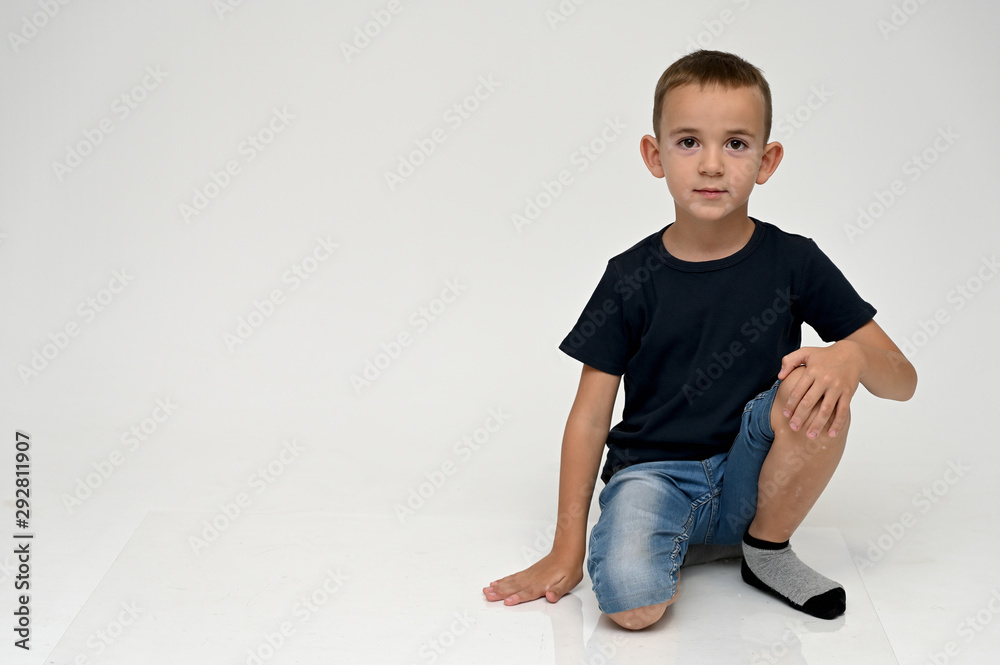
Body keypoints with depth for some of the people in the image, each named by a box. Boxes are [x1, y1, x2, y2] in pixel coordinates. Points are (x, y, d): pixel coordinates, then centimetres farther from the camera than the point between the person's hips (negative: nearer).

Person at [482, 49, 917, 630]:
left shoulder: (794, 262, -2)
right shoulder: (633, 277, -4)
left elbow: (902, 380, -1)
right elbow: (590, 417, -2)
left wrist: (852, 353, -26)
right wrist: (566, 551, -6)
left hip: (752, 478, 3)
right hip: (653, 471, -2)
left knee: (818, 393, -28)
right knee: (632, 599, -33)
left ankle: (767, 548, -3)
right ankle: (673, 540, 3)